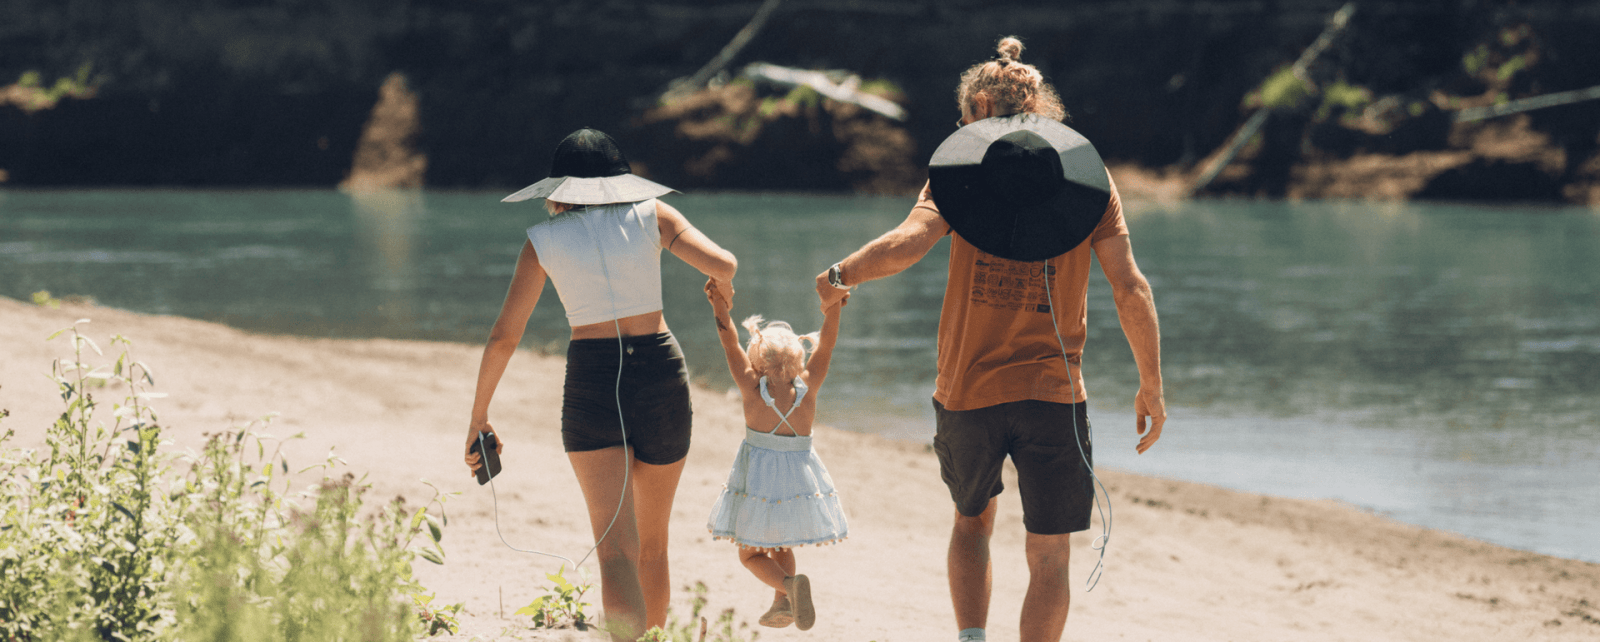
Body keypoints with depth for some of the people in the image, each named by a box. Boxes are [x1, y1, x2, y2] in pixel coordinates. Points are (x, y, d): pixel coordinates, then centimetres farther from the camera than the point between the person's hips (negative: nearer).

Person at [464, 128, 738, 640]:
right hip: (660, 377, 2)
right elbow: (722, 263, -7)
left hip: (591, 384, -1)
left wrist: (478, 418, 11)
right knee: (652, 544, 20)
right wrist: (723, 284, 18)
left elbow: (503, 338, 3)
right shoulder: (651, 214, 4)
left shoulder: (544, 241, 4)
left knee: (617, 550, -11)